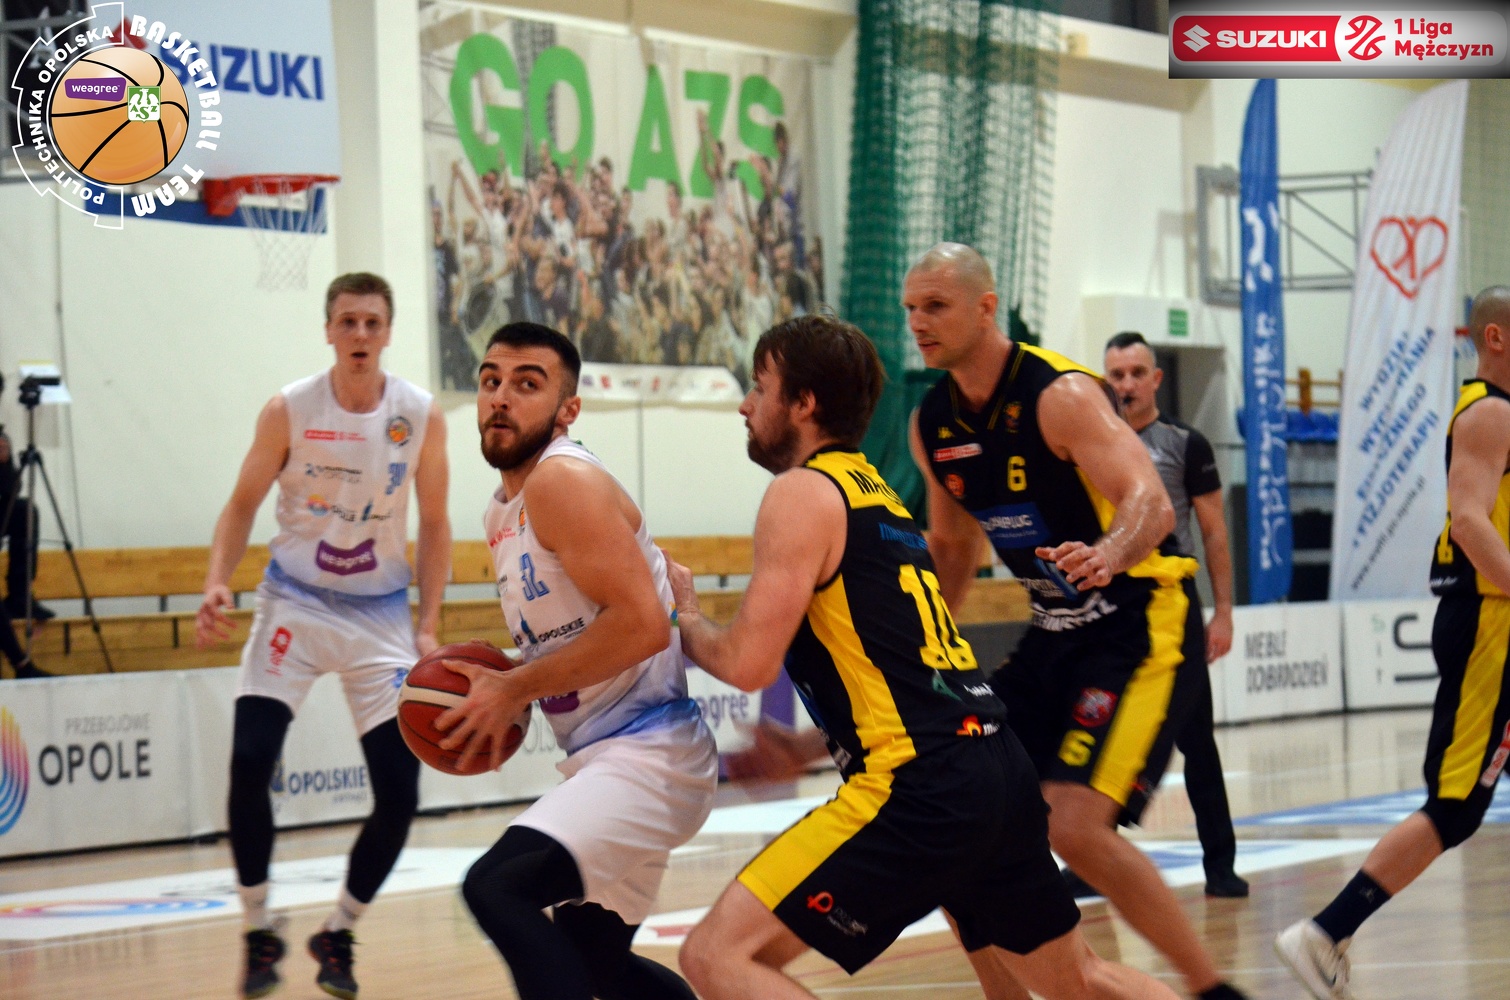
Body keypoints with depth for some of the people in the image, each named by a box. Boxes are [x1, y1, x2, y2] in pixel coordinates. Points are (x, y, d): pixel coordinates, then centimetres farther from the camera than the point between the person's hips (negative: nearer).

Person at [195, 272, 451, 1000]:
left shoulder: (421, 417, -6)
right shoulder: (289, 410, -9)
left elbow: (433, 526, 3)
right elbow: (242, 506, -1)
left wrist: (427, 628, -4)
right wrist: (217, 584, -17)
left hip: (381, 615, 1)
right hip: (295, 605, -1)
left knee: (399, 791, -6)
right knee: (249, 761, -18)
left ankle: (338, 934, 16)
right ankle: (259, 934, -1)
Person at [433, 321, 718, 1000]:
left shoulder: (565, 480, -15)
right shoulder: (503, 512, 14)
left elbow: (641, 624, -25)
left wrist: (515, 689, -17)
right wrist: (496, 694, 8)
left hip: (650, 755, -11)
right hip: (600, 761, 11)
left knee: (497, 886, -28)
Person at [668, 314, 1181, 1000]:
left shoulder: (802, 493, -3)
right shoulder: (875, 493, 24)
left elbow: (748, 664, -11)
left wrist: (684, 617, 9)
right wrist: (797, 752, 31)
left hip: (921, 790, -10)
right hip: (999, 772, 10)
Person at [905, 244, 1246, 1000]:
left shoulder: (1061, 395, -18)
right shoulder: (932, 424, 5)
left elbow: (1152, 504, -30)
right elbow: (951, 546, 21)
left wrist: (1109, 554, -51)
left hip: (1141, 627, -8)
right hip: (1057, 632, 8)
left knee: (1077, 827, -22)